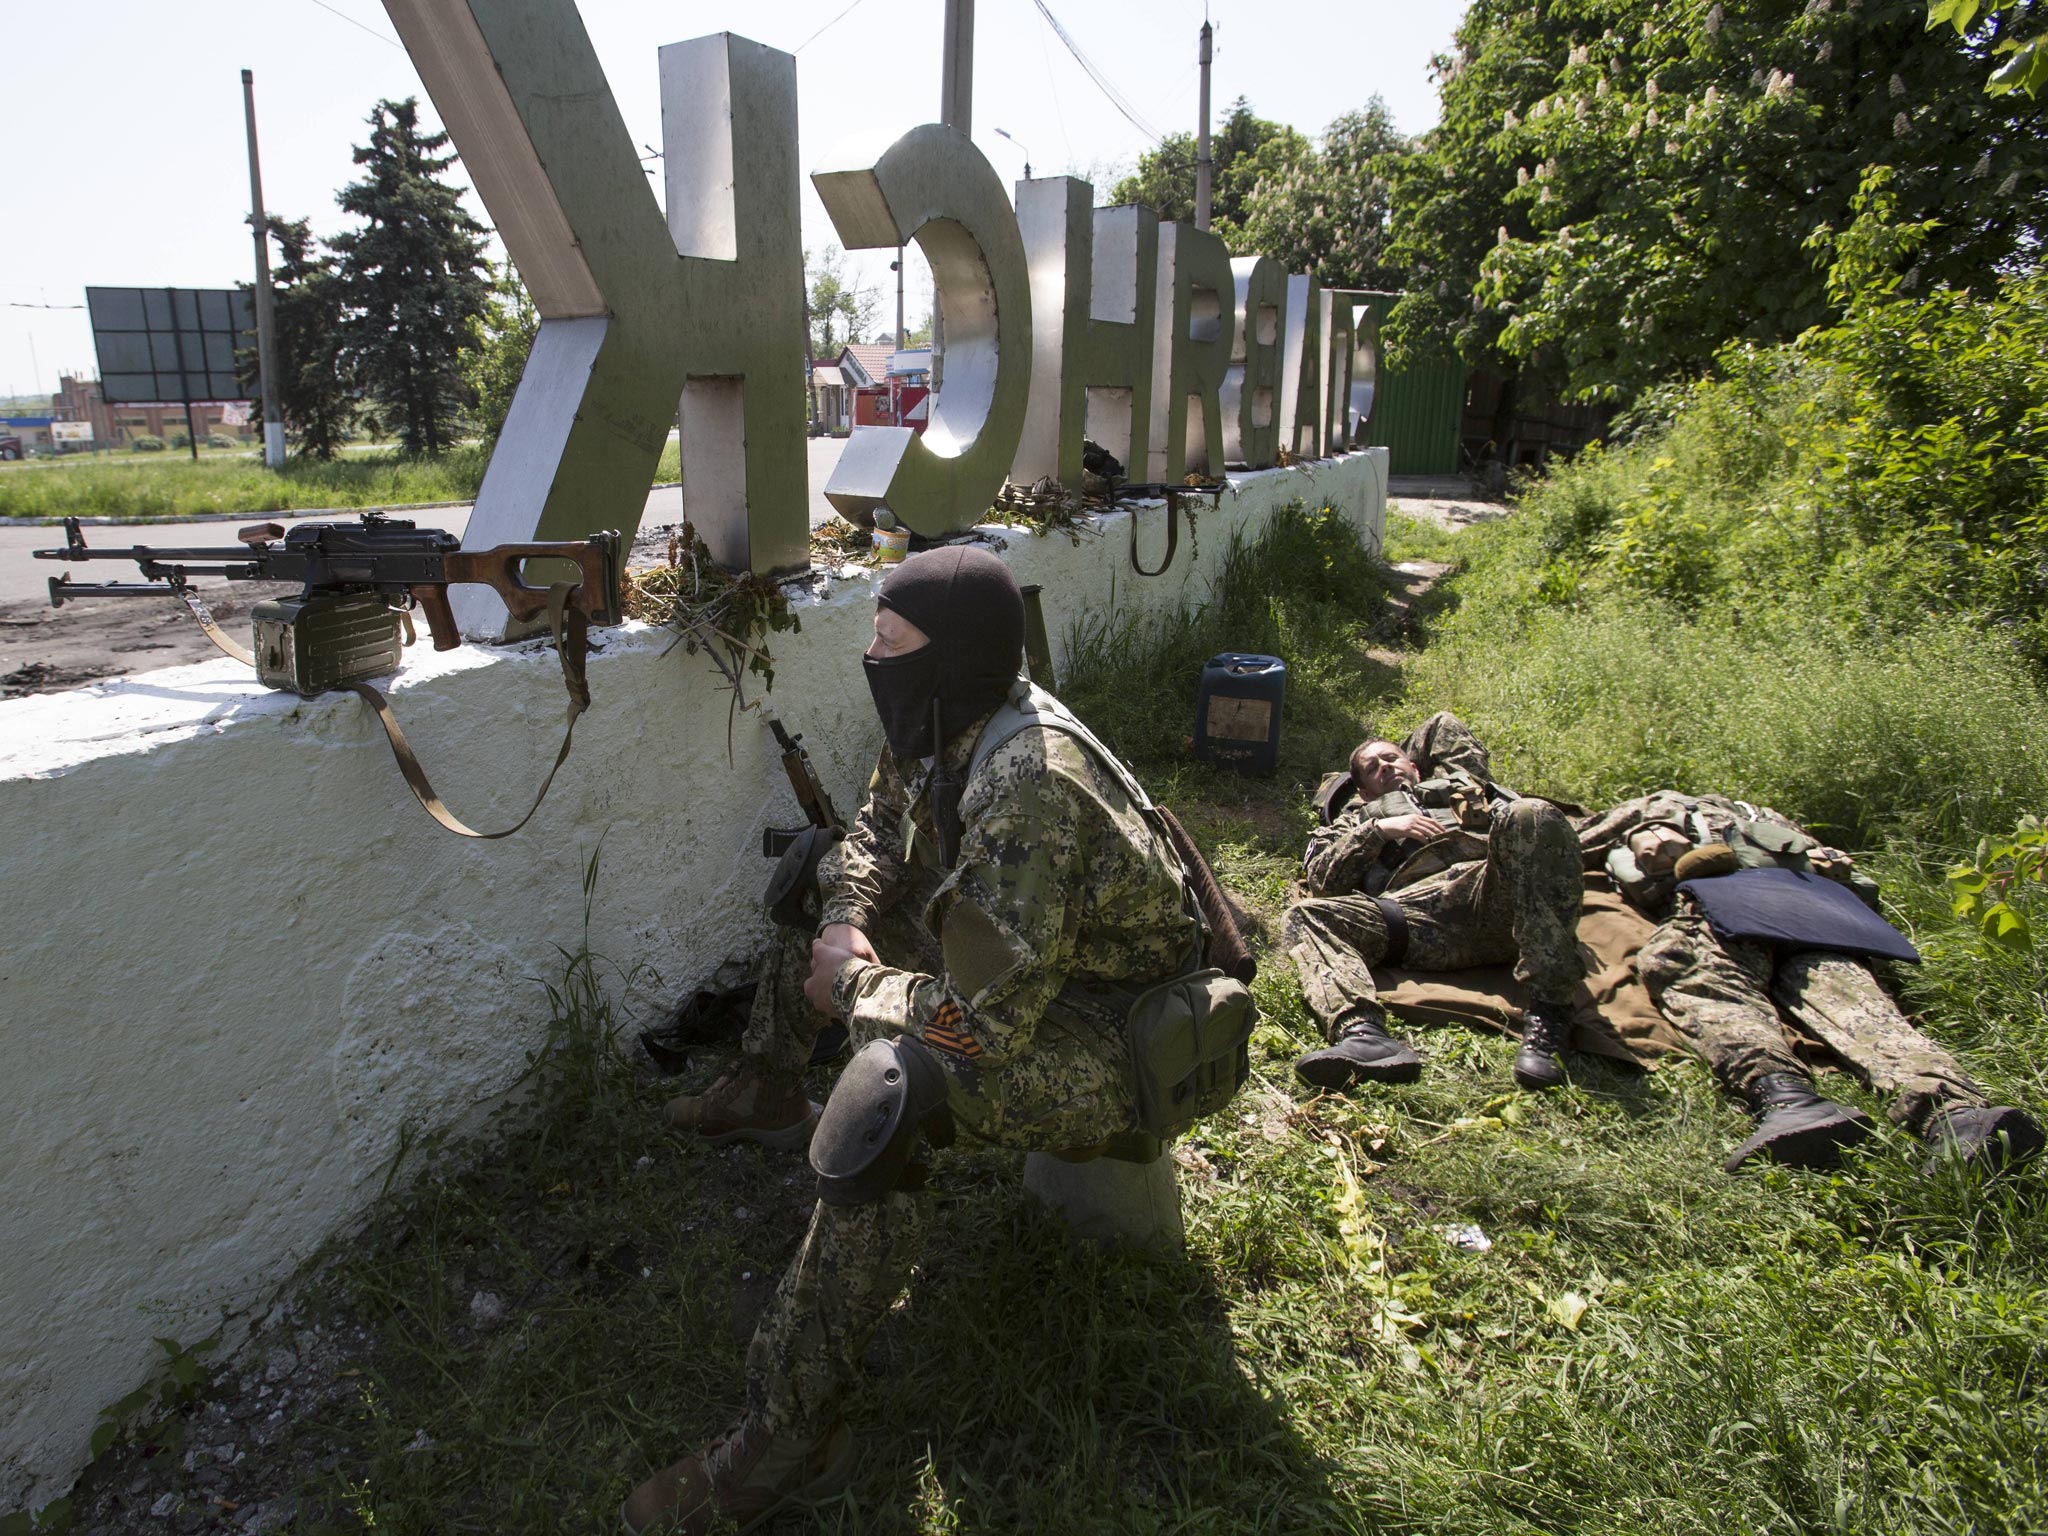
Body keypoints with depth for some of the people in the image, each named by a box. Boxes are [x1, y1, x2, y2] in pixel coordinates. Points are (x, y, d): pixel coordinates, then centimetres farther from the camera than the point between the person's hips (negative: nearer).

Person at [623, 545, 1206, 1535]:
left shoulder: (1027, 786, -34)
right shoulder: (945, 729, -6)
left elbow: (983, 1021, -35)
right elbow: (876, 832, 12)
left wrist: (853, 987, -17)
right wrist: (844, 930, -7)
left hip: (1114, 1043, -9)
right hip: (1026, 969, 10)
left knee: (890, 1084, -35)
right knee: (827, 910, 18)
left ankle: (793, 1437, -20)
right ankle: (767, 1093, 43)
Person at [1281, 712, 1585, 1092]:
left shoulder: (1458, 784, 41)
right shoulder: (1359, 818, 37)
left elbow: (1445, 724, 51)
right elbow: (1320, 878, 19)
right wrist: (1379, 830, 9)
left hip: (1496, 892, 1)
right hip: (1416, 910, 0)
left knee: (1532, 817, -30)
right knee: (1305, 916, -23)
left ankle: (1548, 1009, -36)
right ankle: (1363, 1033, -53)